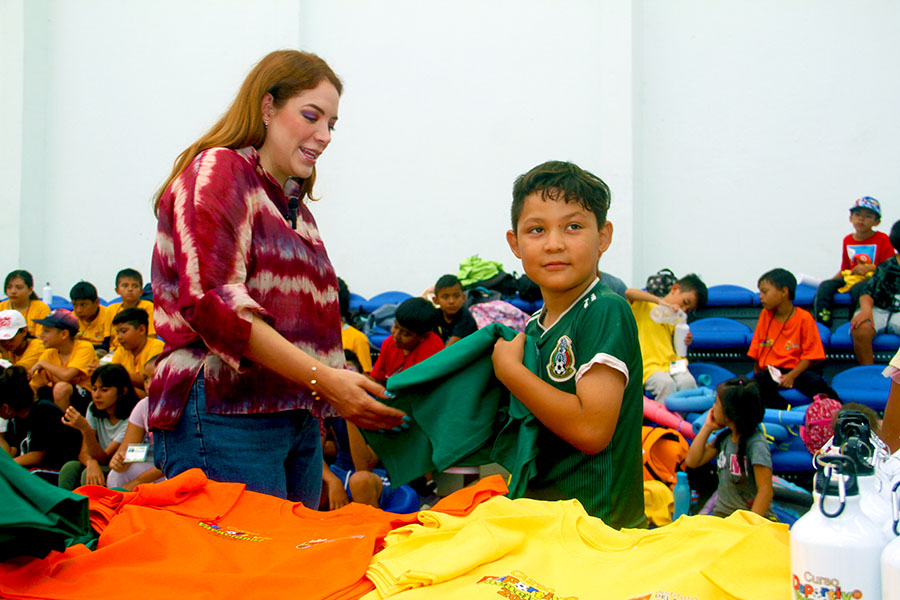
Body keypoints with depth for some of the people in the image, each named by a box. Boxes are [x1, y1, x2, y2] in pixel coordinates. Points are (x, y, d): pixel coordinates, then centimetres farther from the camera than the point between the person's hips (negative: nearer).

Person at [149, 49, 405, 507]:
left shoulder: (296, 206, 23)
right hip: (224, 416, -8)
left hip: (299, 422, 8)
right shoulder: (218, 171, -3)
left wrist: (349, 391, 6)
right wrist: (322, 378, -21)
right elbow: (212, 302, -16)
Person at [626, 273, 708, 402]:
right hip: (651, 366, -4)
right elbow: (629, 292, -16)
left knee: (688, 382, -30)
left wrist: (685, 342, 2)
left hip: (674, 364, 4)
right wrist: (661, 301, -24)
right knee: (666, 384, -36)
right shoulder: (645, 306, 6)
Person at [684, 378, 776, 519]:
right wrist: (707, 428, 7)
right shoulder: (724, 437, 8)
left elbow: (766, 490, -17)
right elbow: (692, 461, 11)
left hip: (752, 517, -5)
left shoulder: (756, 444, -14)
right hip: (722, 513, 5)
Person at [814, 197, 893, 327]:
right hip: (850, 277, 5)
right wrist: (832, 280, 6)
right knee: (825, 286, -19)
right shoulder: (848, 240, 16)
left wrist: (870, 268, -17)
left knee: (858, 288, -38)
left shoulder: (882, 239, 1)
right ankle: (821, 325, -27)